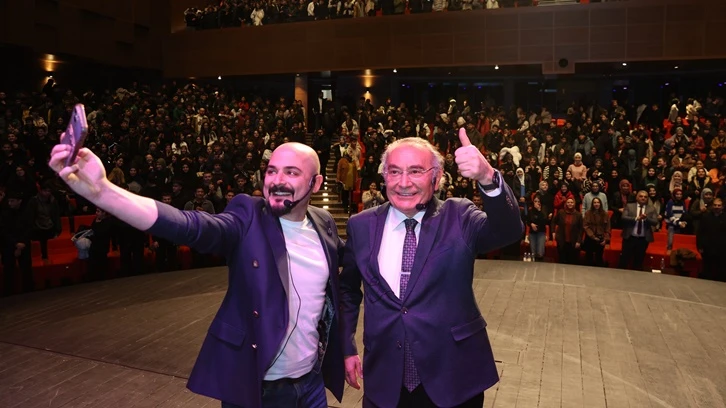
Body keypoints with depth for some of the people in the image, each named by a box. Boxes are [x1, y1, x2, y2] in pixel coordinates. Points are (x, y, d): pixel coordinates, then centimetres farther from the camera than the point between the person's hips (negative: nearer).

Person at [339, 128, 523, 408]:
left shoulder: (459, 217, -6)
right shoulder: (361, 226, -1)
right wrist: (347, 348, 8)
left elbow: (509, 231, -26)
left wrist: (487, 177, -42)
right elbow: (347, 291, 11)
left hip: (453, 378, -1)